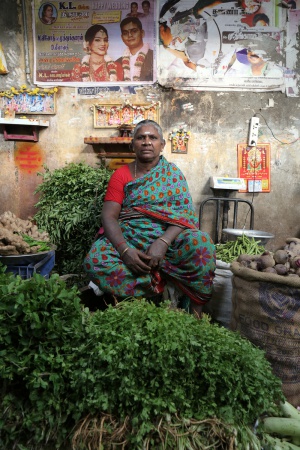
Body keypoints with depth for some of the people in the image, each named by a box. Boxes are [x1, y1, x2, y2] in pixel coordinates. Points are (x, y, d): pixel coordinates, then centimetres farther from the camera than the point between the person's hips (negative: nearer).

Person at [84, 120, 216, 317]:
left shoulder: (172, 172, 8)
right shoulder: (121, 175, 8)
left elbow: (186, 213, -5)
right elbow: (109, 216, -3)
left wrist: (163, 242, -23)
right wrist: (124, 249, -21)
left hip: (169, 238, 0)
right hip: (128, 239, 1)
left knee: (202, 244, -31)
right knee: (95, 260, -29)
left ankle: (196, 311, -13)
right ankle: (160, 295, -18)